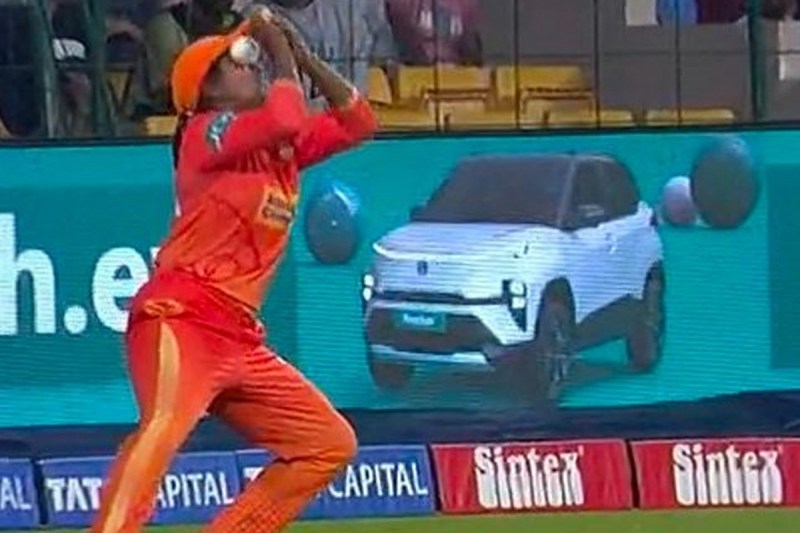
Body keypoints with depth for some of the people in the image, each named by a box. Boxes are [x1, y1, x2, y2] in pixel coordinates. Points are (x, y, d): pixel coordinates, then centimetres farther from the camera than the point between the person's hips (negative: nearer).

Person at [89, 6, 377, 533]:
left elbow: (358, 122, 21)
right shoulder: (206, 131, -4)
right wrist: (281, 52, -5)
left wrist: (305, 58, 12)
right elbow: (286, 118, -22)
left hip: (240, 338, 9)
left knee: (331, 443, 12)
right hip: (181, 319, -9)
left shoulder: (282, 146, 20)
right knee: (165, 424, -35)